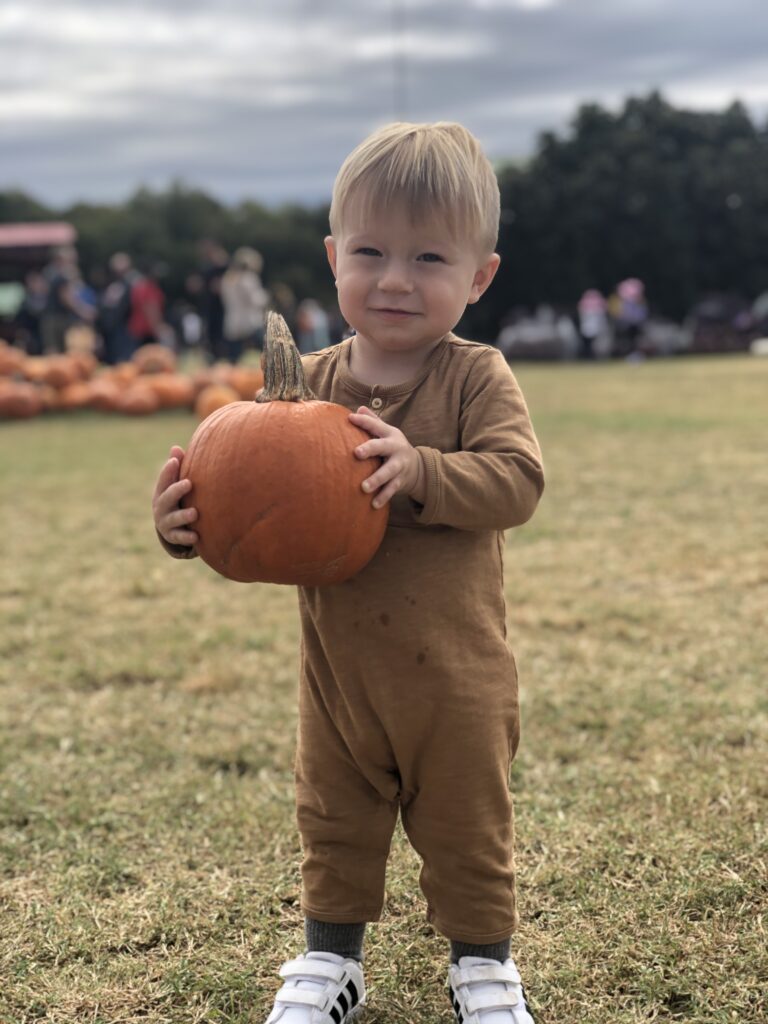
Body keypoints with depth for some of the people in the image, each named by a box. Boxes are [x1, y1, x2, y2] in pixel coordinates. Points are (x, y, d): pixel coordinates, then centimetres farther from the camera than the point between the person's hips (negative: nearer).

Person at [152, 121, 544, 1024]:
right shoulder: (308, 385, -3)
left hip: (454, 672, -3)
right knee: (334, 822, 19)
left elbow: (517, 479, -24)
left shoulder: (476, 378, -11)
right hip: (338, 669, 3)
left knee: (466, 823, 15)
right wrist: (186, 519, -22)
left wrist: (419, 471, -37)